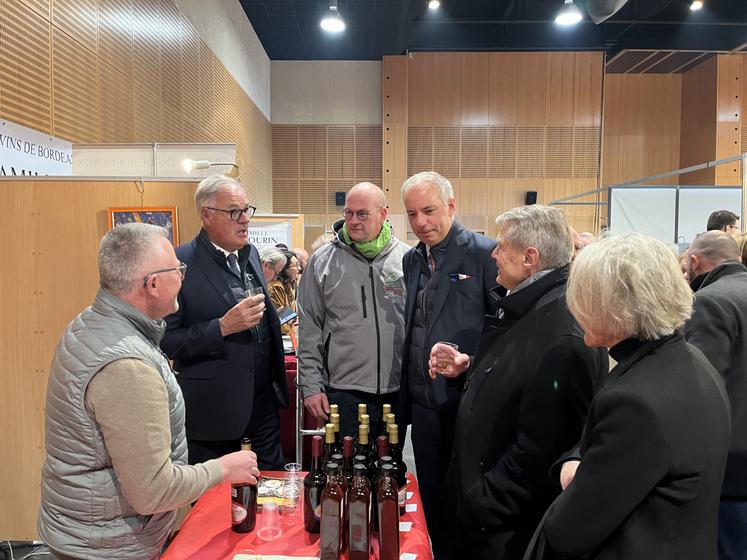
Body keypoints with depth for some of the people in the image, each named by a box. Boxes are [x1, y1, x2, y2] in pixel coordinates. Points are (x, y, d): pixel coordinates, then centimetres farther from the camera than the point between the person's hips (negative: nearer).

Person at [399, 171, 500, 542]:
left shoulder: (485, 253, -11)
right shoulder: (412, 259, 8)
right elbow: (409, 328, 12)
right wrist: (406, 394, 8)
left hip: (467, 401, -6)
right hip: (423, 401, 6)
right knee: (430, 496, 19)